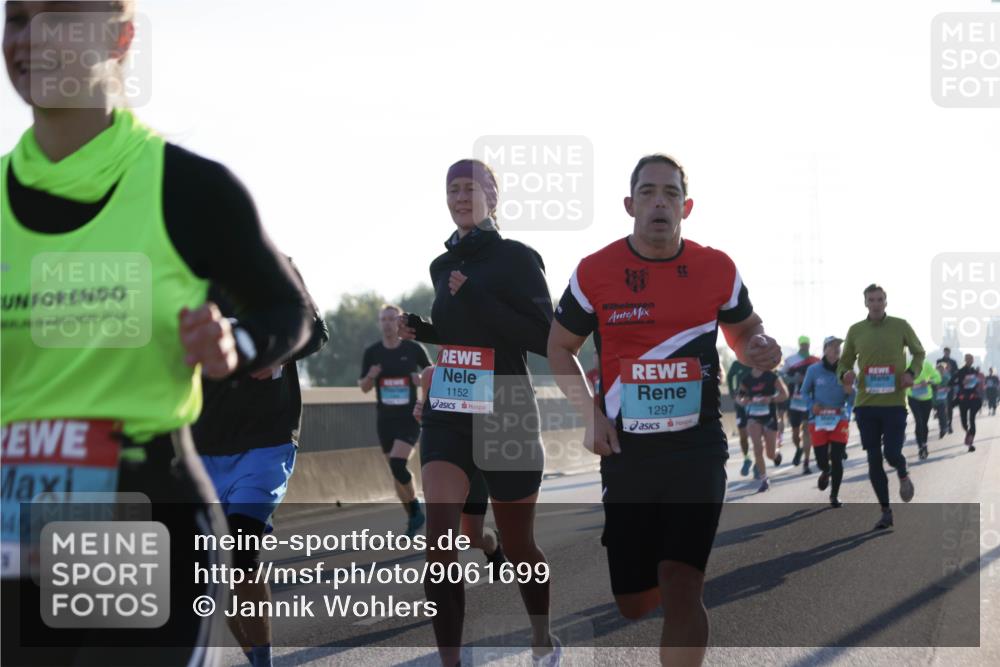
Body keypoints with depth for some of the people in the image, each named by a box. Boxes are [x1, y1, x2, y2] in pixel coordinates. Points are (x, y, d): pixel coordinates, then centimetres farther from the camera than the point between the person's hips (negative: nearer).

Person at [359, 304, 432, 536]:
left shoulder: (414, 349, -5)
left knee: (397, 464, -21)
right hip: (385, 419, 4)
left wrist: (424, 379, -13)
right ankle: (413, 517, 19)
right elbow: (364, 387, 8)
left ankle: (416, 507, 0)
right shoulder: (372, 352, 2)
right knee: (395, 470, 6)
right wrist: (370, 377, -13)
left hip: (410, 417, -4)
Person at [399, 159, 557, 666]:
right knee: (438, 540, -15)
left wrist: (476, 300, -21)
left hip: (507, 417, -4)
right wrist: (419, 330, 6)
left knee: (517, 545, 10)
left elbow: (544, 338, -14)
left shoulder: (517, 258, -6)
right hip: (446, 415, 4)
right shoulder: (442, 265, 12)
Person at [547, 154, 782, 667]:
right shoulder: (595, 272, -2)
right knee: (633, 603, 7)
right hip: (626, 448, 1)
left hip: (698, 446, -1)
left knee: (680, 586, -17)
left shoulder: (717, 269, 0)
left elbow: (743, 328, 18)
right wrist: (591, 415, -5)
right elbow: (560, 347, 9)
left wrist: (758, 348, -7)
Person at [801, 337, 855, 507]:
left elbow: (852, 399, 4)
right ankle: (825, 471, 39)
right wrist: (812, 405, -10)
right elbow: (805, 392, 8)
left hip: (840, 419, 0)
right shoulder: (814, 370, -3)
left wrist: (850, 390, -18)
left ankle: (834, 496, 8)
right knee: (821, 459, 0)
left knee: (837, 459, -5)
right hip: (818, 420, 0)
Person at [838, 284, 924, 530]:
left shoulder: (900, 326, 1)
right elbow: (844, 362, 13)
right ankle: (886, 512, 16)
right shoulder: (855, 330, 5)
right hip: (866, 404, 2)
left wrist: (912, 372, -7)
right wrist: (845, 375, -11)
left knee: (892, 453, -10)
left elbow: (919, 353, 13)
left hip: (894, 403, -2)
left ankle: (903, 475, 29)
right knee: (873, 460, 4)